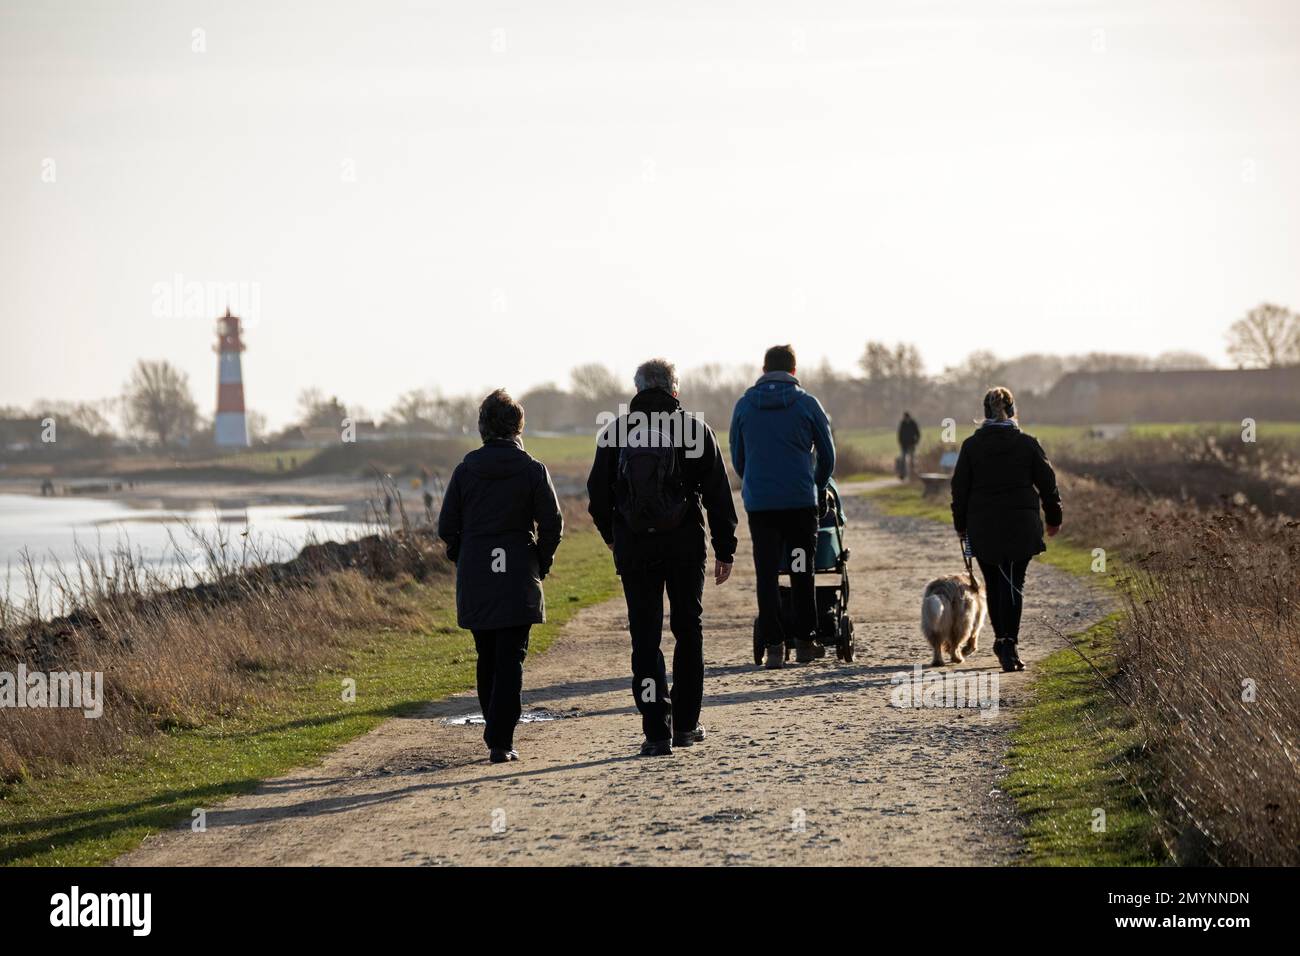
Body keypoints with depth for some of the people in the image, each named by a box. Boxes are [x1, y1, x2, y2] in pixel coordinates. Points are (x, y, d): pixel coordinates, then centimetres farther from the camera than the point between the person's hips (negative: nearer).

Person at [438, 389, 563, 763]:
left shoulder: (465, 470, 0)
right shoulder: (533, 470, -5)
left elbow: (447, 527, 0)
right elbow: (552, 524, -6)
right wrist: (540, 564, 8)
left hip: (475, 578, 2)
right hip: (518, 576, -2)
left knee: (487, 658, 15)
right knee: (510, 659, -1)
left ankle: (495, 734, 21)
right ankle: (501, 741, -9)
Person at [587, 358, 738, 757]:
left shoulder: (615, 430, 2)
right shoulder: (695, 428, 0)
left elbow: (597, 494, 5)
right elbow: (718, 494, -1)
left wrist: (613, 537, 22)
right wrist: (725, 549, 4)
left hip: (634, 546, 0)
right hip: (685, 545, 0)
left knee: (645, 638, 2)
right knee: (688, 631, 15)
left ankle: (657, 732, -5)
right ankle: (685, 724, 18)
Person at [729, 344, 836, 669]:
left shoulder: (744, 405, 4)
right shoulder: (807, 404, 0)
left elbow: (737, 458, 13)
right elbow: (827, 455, 8)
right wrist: (819, 488, 25)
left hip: (759, 503, 1)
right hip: (801, 501, -1)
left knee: (767, 573, 3)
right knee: (802, 572, 8)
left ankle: (773, 645, -1)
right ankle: (805, 641, 11)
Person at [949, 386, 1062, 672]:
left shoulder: (971, 446, -1)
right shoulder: (1027, 444, -2)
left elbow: (960, 488, 3)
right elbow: (1047, 483, 3)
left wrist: (960, 525, 13)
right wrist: (1054, 518, 15)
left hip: (982, 528, 1)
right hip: (1021, 526, -1)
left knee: (994, 584, 15)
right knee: (1013, 584, -1)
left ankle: (1002, 639, 21)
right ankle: (1009, 644, -13)